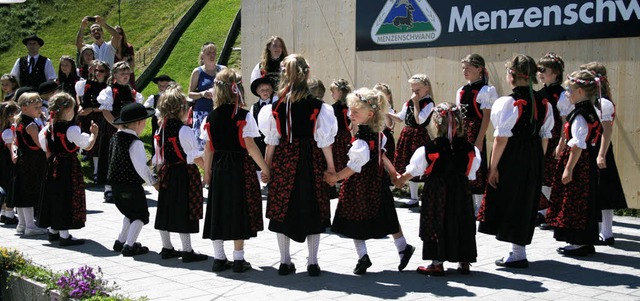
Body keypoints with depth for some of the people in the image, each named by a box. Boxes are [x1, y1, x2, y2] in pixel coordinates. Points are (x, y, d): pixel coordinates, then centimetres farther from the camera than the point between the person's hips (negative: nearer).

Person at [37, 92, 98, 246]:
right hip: (69, 167, -8)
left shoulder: (48, 128, 4)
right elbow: (87, 146, -14)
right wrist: (94, 133, 1)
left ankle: (53, 230, 27)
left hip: (53, 166, 8)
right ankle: (64, 235, -1)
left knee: (54, 197, 16)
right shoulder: (71, 129, -17)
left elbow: (46, 150, 13)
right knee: (67, 198, -3)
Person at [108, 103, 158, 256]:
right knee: (141, 215, 4)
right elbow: (141, 167, -22)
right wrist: (153, 182, -9)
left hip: (116, 184, 9)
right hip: (131, 186, -9)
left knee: (130, 213, 24)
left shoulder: (115, 138, 6)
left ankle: (120, 241, 27)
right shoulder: (135, 143, -21)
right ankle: (129, 246, -1)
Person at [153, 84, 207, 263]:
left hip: (167, 174, 7)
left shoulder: (159, 131, 6)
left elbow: (158, 159, 11)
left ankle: (166, 248, 23)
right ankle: (187, 251, 1)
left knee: (165, 210, 13)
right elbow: (196, 157, -15)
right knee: (185, 211, -3)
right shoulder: (184, 130, -15)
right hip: (184, 174, -7)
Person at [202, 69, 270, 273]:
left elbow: (209, 148, 6)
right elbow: (250, 145, -14)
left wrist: (207, 172, 15)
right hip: (240, 167, -4)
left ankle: (218, 258, 13)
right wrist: (265, 168, -7)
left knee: (219, 210, 9)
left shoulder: (211, 118, 3)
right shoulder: (244, 116, -10)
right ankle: (238, 259, 6)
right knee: (240, 210, 3)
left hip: (219, 167, 4)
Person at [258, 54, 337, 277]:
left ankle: (285, 262, 15)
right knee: (312, 209, 8)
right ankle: (312, 262, 10)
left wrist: (267, 166, 11)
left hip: (284, 159, 2)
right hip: (311, 160, -1)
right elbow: (324, 140, -7)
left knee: (283, 208, 10)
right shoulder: (317, 106, -9)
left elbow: (272, 141, 0)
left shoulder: (276, 107, -3)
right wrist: (330, 166, 2)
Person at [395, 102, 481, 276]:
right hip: (462, 192, 3)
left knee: (436, 227, 5)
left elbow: (412, 171, -2)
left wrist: (400, 180, 15)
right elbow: (471, 172, 10)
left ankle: (437, 264, 8)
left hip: (436, 193, -3)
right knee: (462, 225, 12)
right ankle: (464, 262, 18)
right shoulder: (470, 149, -3)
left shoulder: (429, 150, -12)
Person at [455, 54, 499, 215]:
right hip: (461, 132, 7)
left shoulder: (485, 90, -8)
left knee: (477, 169, -3)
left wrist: (479, 140, -16)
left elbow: (486, 117, -11)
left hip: (476, 132, -7)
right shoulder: (461, 91, 13)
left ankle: (479, 205, 5)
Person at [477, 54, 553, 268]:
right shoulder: (544, 104, 5)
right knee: (527, 201, 16)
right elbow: (545, 137, 9)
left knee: (510, 201, 4)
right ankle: (519, 249, 26)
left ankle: (517, 254, 8)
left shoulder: (508, 102, -15)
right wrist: (538, 161, 18)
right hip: (534, 160, 7)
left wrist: (493, 167, -12)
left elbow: (501, 138, -17)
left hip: (511, 158, -6)